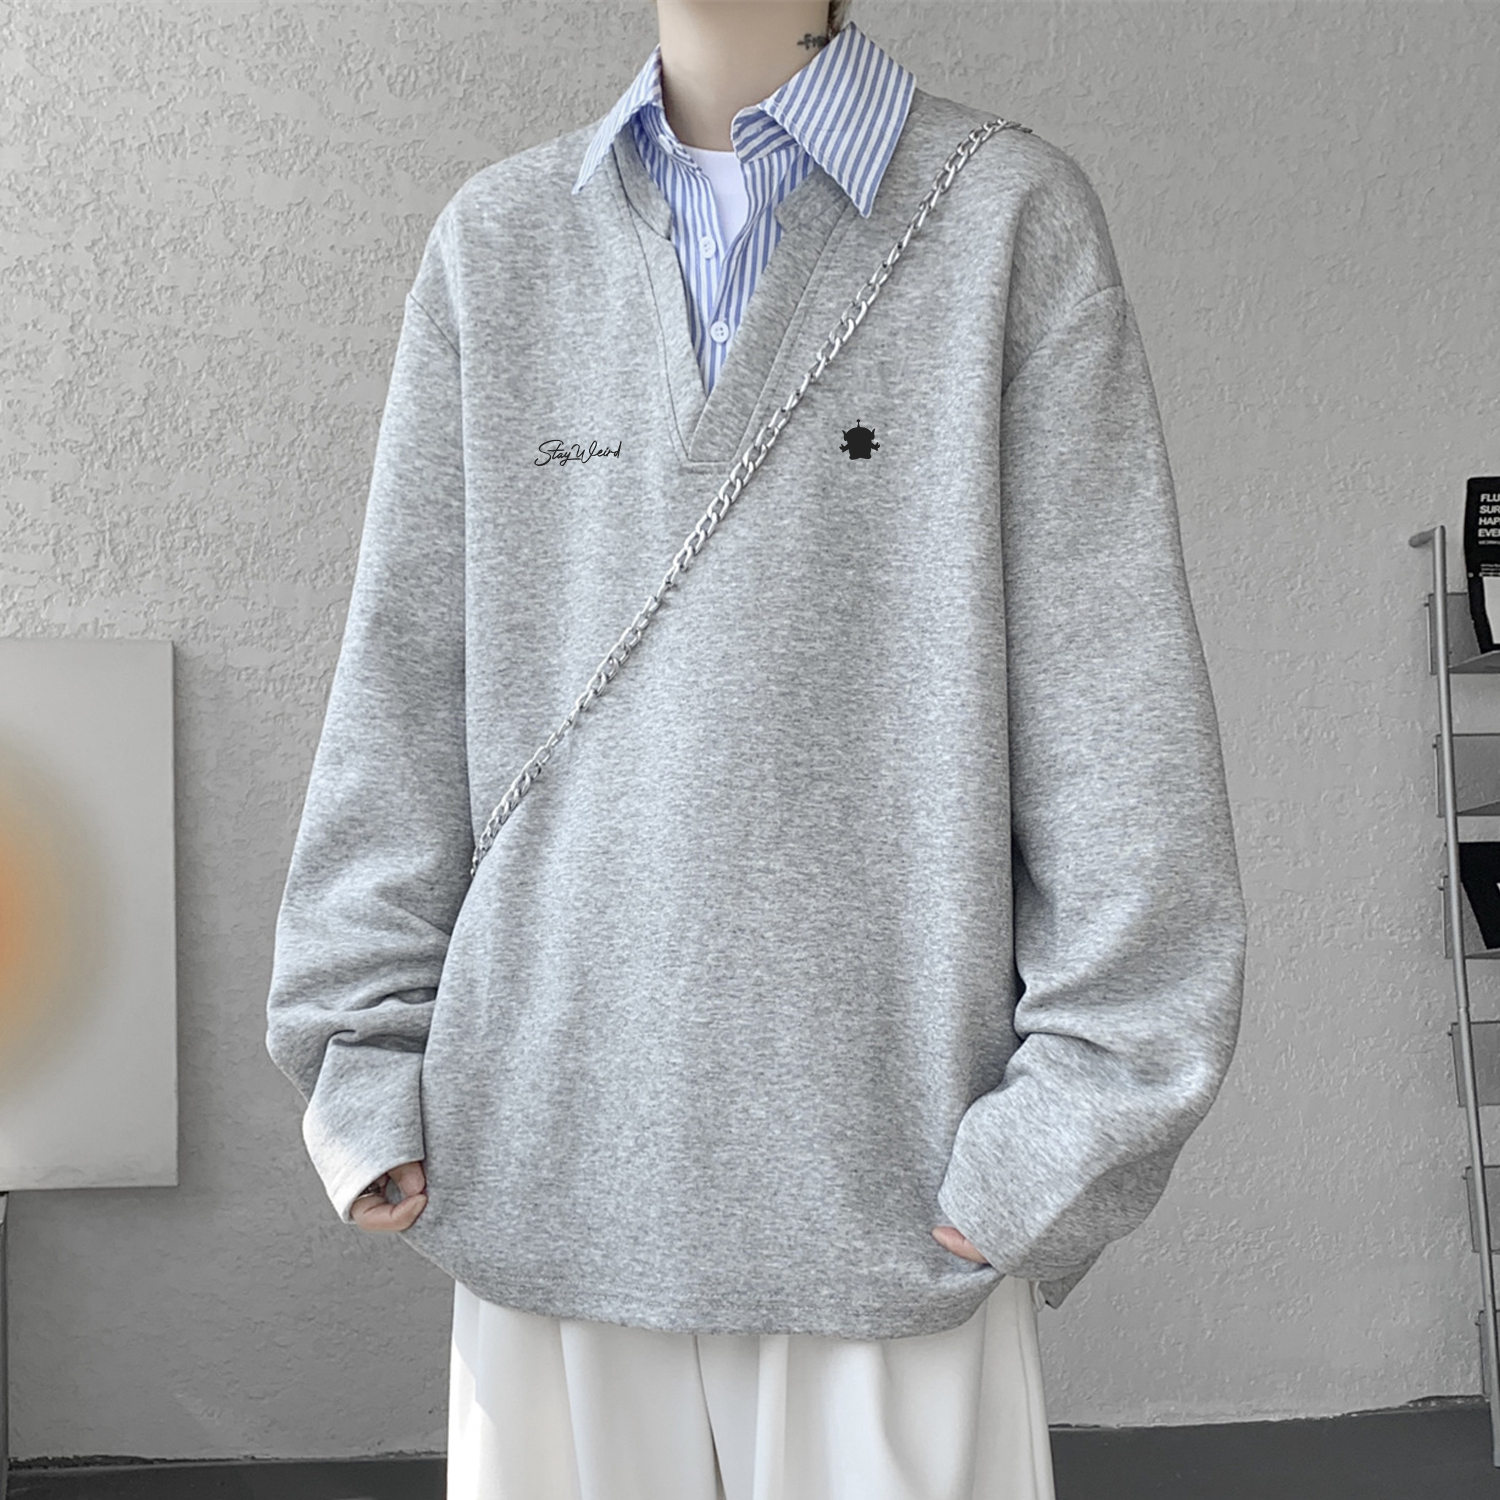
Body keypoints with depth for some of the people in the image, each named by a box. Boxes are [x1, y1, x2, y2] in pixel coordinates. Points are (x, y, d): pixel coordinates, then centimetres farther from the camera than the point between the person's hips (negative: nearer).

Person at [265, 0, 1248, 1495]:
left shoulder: (1010, 215, 3)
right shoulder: (498, 240, 11)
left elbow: (1114, 695, -2)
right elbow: (403, 676, 9)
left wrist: (1082, 1107, -7)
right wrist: (368, 1048, 4)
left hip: (884, 1149, -2)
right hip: (550, 1138, 3)